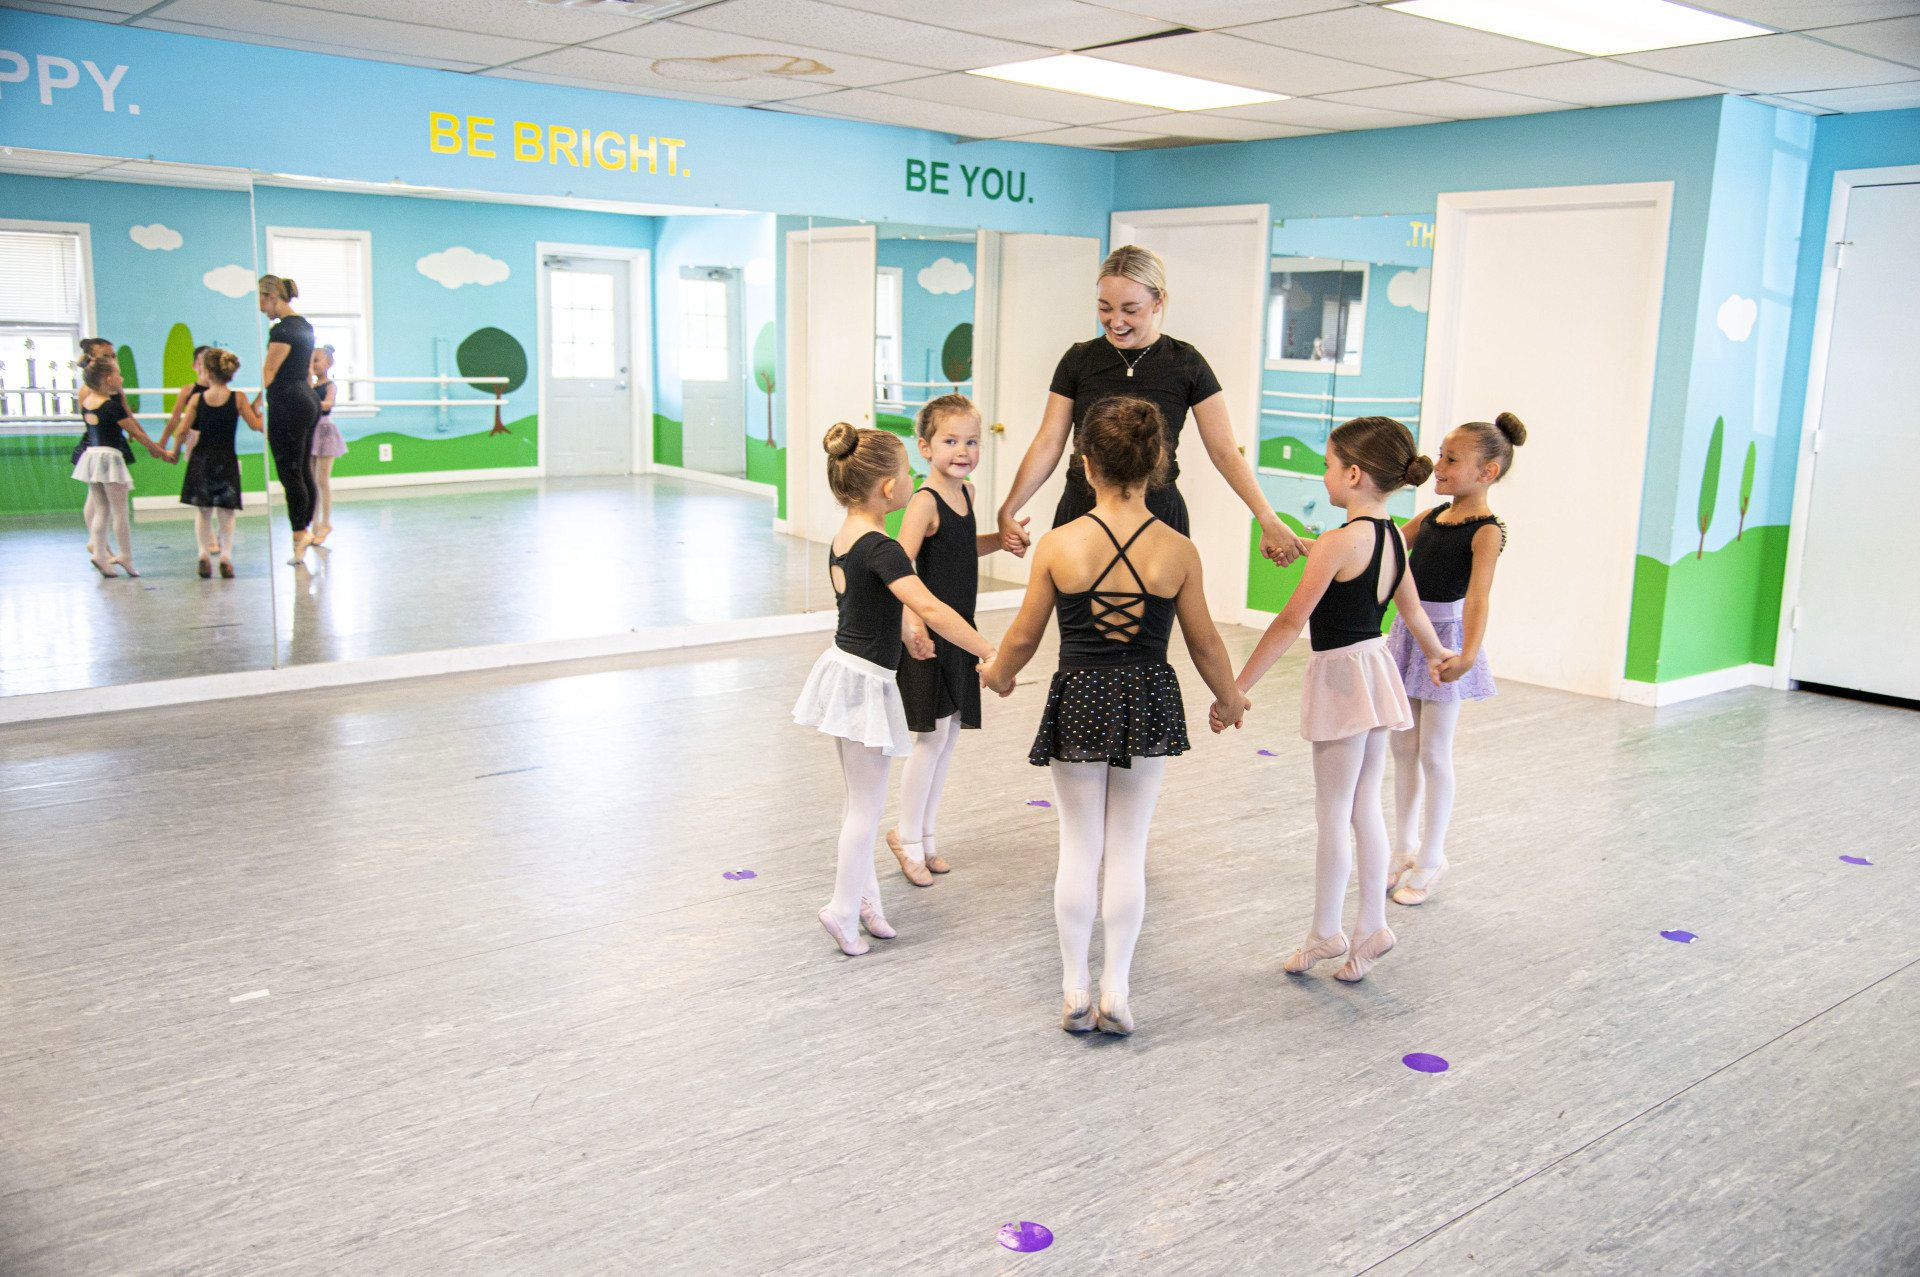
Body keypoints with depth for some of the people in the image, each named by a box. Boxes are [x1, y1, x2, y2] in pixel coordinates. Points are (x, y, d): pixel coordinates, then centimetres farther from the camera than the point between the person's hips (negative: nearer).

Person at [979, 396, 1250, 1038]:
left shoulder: (1058, 545, -12)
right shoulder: (1177, 551, -9)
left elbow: (1024, 635, -2)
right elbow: (1205, 643, 1)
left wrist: (998, 674, 19)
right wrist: (1230, 699, 20)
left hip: (1078, 702, -1)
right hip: (1148, 702, 1)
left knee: (1079, 847, 13)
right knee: (1128, 849, 13)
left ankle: (1075, 990, 21)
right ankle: (1115, 992, 18)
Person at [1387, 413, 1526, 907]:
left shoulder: (1486, 532, -16)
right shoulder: (1430, 518, 5)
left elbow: (1477, 598, -30)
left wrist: (1466, 655, -46)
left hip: (1444, 641, -7)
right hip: (1408, 634, 7)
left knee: (1434, 755, 3)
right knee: (1403, 748, 13)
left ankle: (1431, 861, 18)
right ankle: (1407, 849, 27)